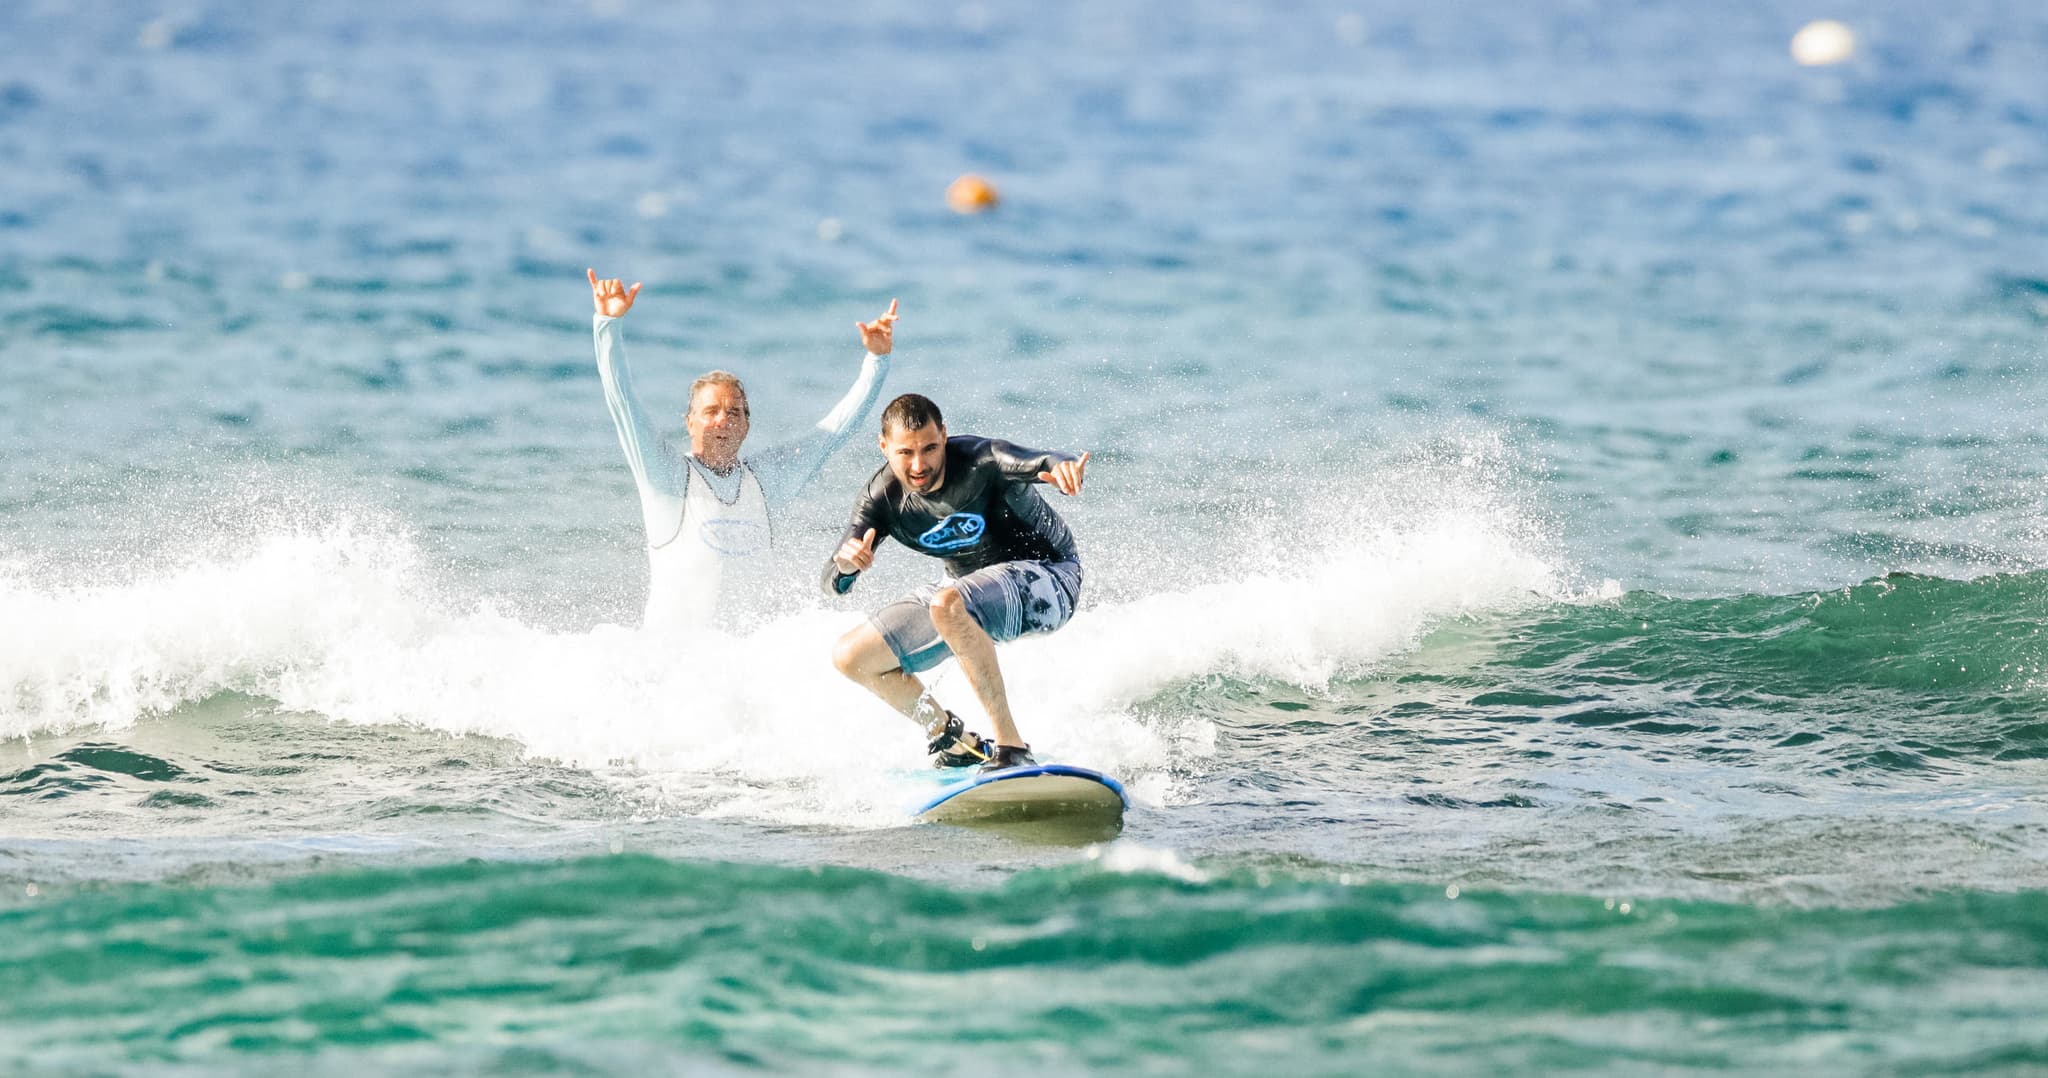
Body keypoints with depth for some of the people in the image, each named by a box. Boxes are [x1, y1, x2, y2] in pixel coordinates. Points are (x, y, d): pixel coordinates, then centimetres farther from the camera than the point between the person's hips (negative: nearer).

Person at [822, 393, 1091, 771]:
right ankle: (955, 740, 14)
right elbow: (834, 585, -15)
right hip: (971, 591, 7)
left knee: (947, 604, -38)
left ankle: (1012, 746, -34)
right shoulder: (882, 498, -12)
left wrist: (1063, 466, -70)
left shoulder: (980, 461, -27)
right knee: (850, 656, 0)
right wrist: (845, 563, -40)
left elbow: (1037, 462, -46)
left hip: (1045, 578, -7)